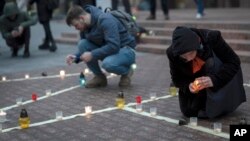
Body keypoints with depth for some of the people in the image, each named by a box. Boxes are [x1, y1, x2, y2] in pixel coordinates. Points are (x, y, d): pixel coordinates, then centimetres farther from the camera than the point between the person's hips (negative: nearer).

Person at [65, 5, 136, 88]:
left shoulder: (105, 20, -25)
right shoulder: (86, 25, 1)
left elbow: (114, 46, -33)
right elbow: (86, 47, 12)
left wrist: (92, 55, -30)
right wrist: (76, 57, -8)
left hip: (125, 50, -8)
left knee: (107, 64, -39)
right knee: (82, 44, -12)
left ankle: (126, 71, -3)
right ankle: (99, 77, -1)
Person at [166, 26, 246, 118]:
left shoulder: (212, 38, -32)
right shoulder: (172, 53, -25)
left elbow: (234, 62, -27)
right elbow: (177, 78, -10)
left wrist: (214, 79, -41)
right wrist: (188, 86, -32)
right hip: (194, 81, 3)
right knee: (188, 111, -2)